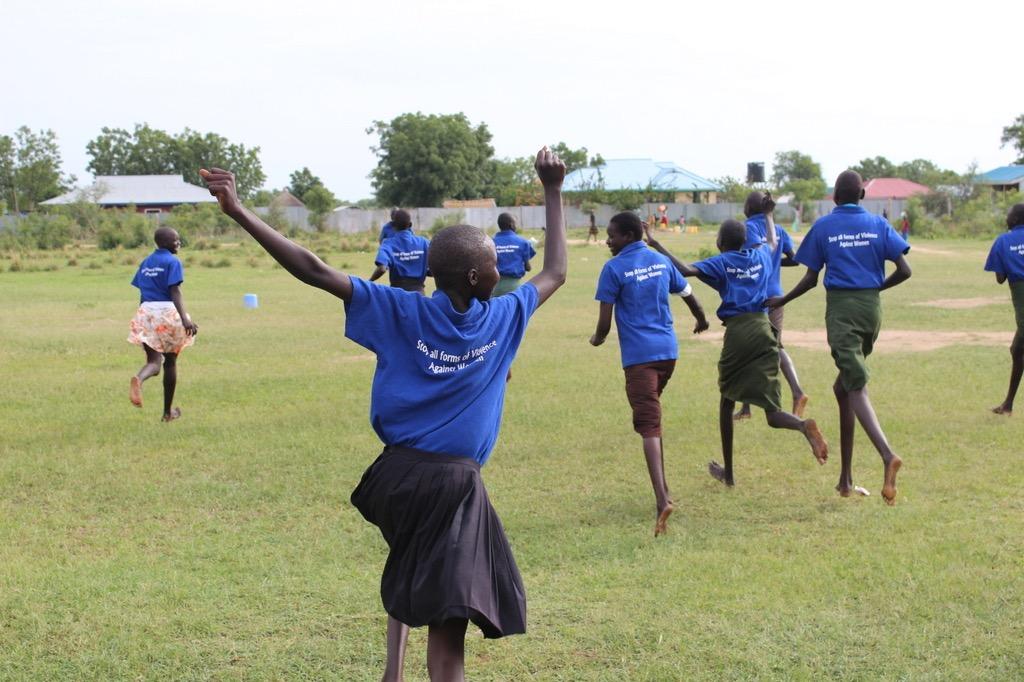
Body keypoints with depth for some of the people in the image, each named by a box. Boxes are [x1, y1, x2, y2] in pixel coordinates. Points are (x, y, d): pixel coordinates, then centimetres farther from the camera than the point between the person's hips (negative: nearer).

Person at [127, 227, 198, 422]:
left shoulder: (145, 262, 14)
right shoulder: (172, 262, -6)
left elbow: (142, 294, 17)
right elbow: (175, 291, -18)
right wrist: (184, 318, -26)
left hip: (146, 311, 5)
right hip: (168, 311, -5)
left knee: (154, 361, -2)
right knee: (170, 362, 11)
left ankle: (138, 379, -40)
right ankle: (168, 411, 19)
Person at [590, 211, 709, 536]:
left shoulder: (614, 269, -7)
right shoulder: (662, 262, 11)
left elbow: (605, 323, -8)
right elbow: (688, 295, 24)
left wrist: (597, 339, 14)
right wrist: (701, 320, 44)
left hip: (639, 355, -6)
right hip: (668, 350, 6)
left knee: (649, 426, -12)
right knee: (652, 413, 23)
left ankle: (662, 499, -26)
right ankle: (661, 486, 27)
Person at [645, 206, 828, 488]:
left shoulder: (722, 262, 2)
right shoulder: (760, 256, 16)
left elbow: (687, 270, -14)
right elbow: (773, 241, 40)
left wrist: (656, 246, -8)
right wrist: (768, 215, 55)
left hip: (737, 330, -3)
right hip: (763, 328, 3)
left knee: (727, 401, 15)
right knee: (772, 413, 1)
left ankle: (728, 473, 18)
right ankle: (804, 426, -33)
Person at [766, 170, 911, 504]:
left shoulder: (823, 227, 0)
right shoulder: (878, 225, 5)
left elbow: (811, 278, 1)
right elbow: (904, 270, -1)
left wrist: (782, 301, 17)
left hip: (840, 308, -4)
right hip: (871, 308, 4)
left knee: (856, 388, -12)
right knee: (844, 387, 15)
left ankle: (887, 454, -38)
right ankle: (845, 479, 17)